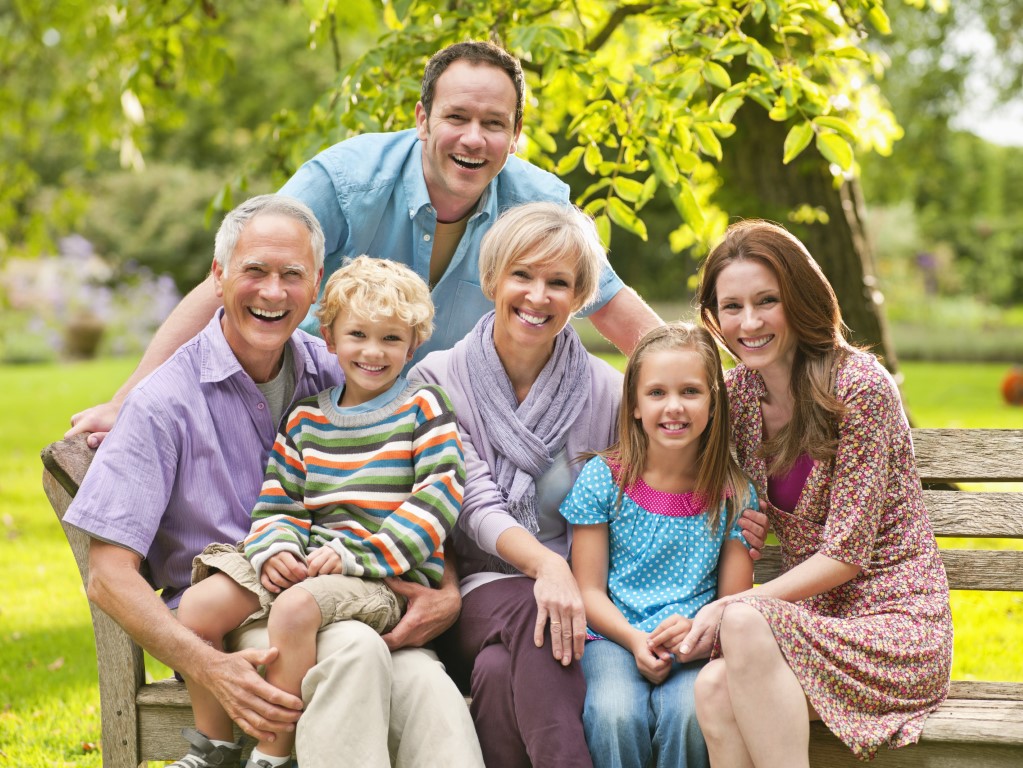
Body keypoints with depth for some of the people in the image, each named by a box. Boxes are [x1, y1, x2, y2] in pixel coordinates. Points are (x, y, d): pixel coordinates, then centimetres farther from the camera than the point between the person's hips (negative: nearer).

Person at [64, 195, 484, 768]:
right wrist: (210, 667, -23)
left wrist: (448, 592, -7)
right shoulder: (166, 403, -3)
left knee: (427, 688, -33)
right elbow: (110, 576, -8)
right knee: (355, 651, -36)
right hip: (230, 621, -3)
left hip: (340, 603, 3)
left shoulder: (340, 377, 10)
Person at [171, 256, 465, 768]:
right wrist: (275, 549, -10)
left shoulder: (422, 409, 1)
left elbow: (439, 497, -10)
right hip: (307, 562, 6)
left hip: (388, 575, -6)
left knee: (295, 607, -34)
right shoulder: (305, 419, 16)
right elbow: (278, 499, 15)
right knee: (198, 604, -12)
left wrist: (355, 554, -17)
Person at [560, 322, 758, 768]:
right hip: (613, 636, -1)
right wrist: (634, 639, -17)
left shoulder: (733, 493, 4)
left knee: (691, 712, -32)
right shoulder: (602, 478, 2)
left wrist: (697, 629, -18)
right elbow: (589, 589, 2)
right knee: (615, 714, -33)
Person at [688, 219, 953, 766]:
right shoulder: (738, 393, 5)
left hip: (895, 623, -5)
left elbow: (846, 553, -14)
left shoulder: (858, 385, -14)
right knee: (713, 689, -29)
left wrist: (731, 607, -18)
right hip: (811, 621, 5)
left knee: (743, 624, -34)